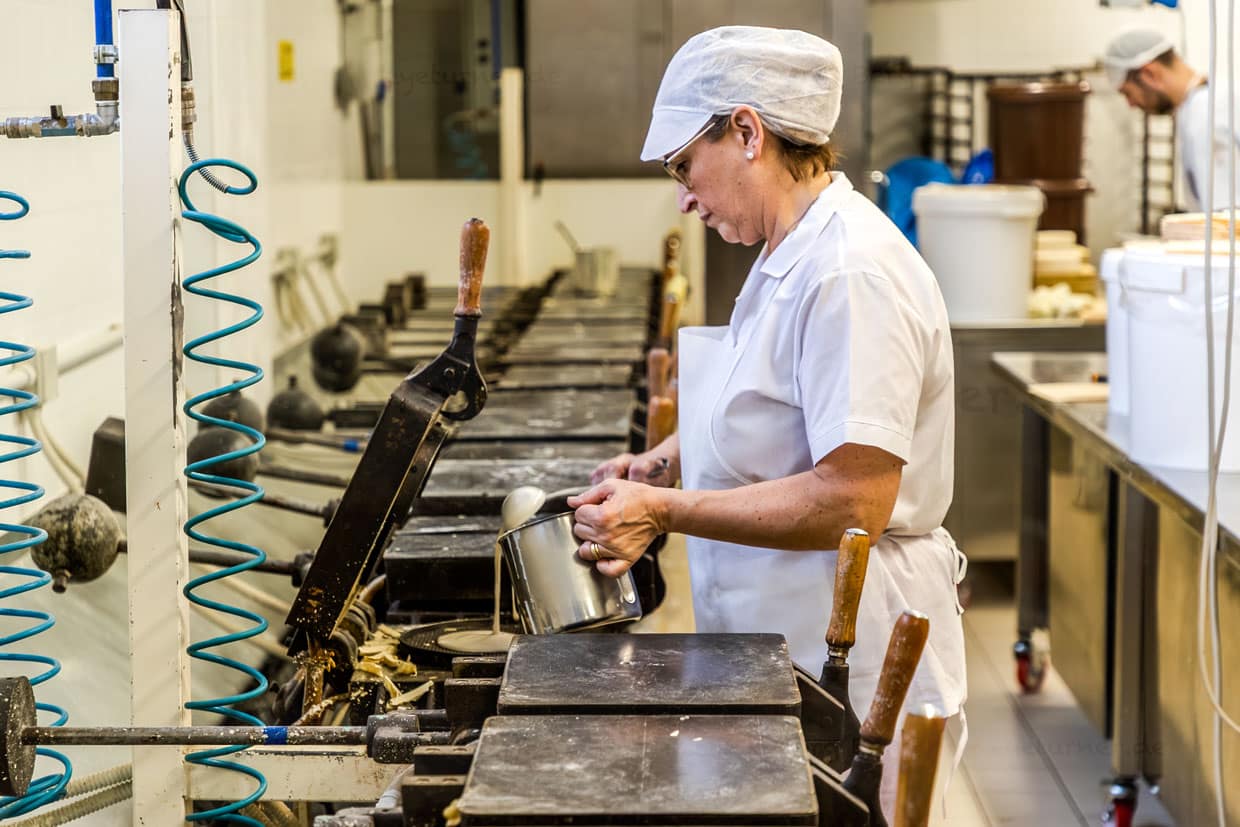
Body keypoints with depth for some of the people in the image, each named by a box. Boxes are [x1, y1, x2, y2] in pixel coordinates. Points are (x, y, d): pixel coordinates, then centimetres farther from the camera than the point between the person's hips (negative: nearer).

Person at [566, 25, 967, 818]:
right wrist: (657, 468, 9)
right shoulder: (791, 257, 11)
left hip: (850, 666, -10)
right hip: (784, 650, 10)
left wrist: (667, 510, -21)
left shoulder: (852, 274, -22)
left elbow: (852, 499, -27)